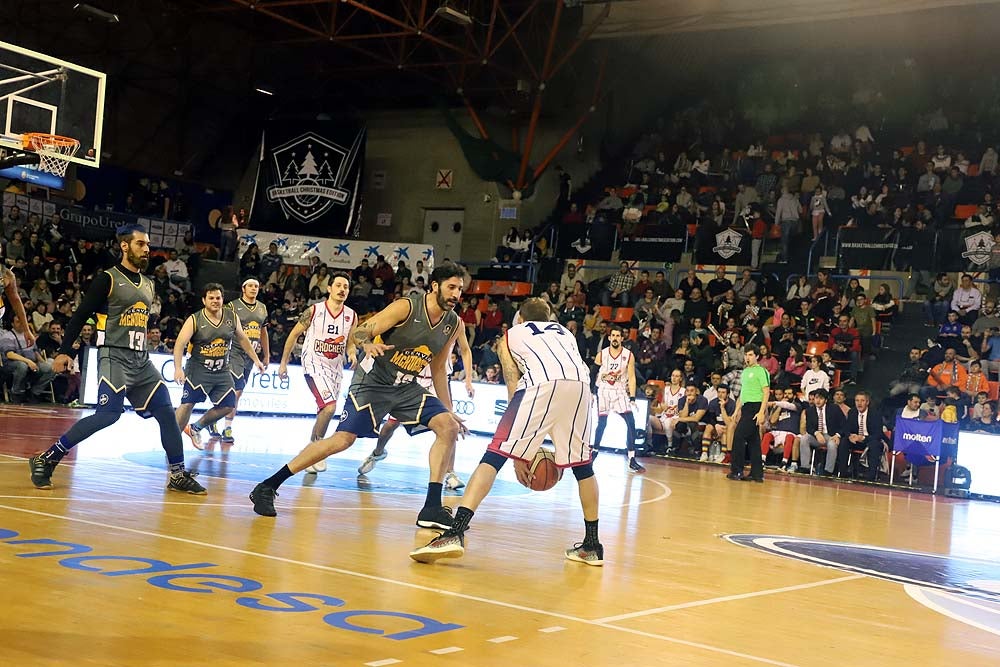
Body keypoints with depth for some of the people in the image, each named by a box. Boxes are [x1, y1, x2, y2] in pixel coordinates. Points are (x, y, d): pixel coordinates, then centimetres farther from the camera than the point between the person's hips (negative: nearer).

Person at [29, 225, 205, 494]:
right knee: (108, 415, -19)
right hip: (114, 357, -7)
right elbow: (80, 316, -7)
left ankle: (178, 474, 10)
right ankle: (45, 460, -9)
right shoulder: (108, 279, -5)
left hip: (141, 360, 7)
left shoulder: (147, 284, 17)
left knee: (166, 412, 1)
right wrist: (65, 351, -15)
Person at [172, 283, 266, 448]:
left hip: (222, 371, 5)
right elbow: (180, 344, -19)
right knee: (187, 404, -13)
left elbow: (242, 339, 16)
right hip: (198, 370, -5)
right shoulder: (194, 320, -12)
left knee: (227, 406, 5)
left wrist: (256, 360, 16)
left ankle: (195, 428, 24)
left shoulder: (232, 317, 2)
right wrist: (178, 368, -32)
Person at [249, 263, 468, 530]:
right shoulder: (406, 308, -17)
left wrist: (449, 410, 14)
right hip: (373, 381, -6)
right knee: (342, 440, -15)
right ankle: (267, 487, -4)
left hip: (407, 387, 6)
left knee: (449, 427, -11)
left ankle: (432, 508, -9)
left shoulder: (454, 325, 0)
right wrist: (367, 344, -40)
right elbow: (359, 332, -17)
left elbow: (438, 368, 13)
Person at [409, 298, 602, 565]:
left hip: (542, 383, -3)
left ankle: (455, 533, -16)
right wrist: (557, 443, 37)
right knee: (582, 464, 21)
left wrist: (519, 455, 23)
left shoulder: (511, 335, 31)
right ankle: (592, 545, 27)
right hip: (580, 384, 3)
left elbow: (514, 391, 23)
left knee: (494, 457, -2)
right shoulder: (564, 332, 40)